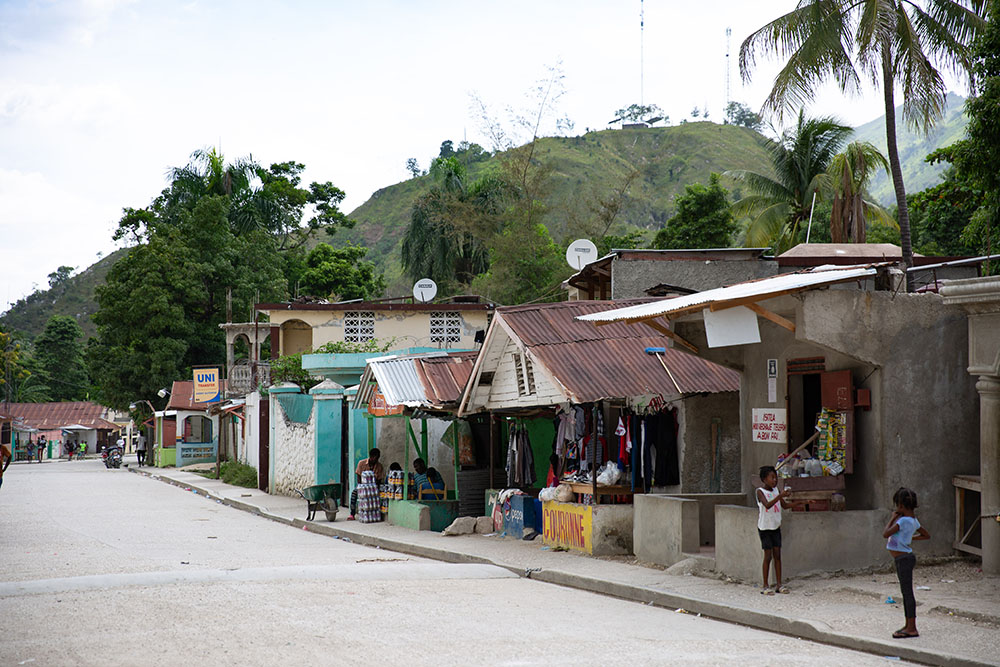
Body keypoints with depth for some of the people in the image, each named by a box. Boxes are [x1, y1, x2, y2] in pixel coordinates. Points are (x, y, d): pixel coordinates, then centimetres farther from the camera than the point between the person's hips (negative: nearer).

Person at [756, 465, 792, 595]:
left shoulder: (776, 490, 7)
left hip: (776, 527, 6)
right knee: (768, 556, -5)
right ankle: (765, 587, 1)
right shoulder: (760, 491, -10)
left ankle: (778, 585, 9)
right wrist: (780, 496, -36)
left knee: (777, 555, 5)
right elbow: (767, 505, -27)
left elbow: (784, 506, 6)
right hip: (764, 528, -6)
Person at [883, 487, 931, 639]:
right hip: (902, 559, 10)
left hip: (904, 559, -10)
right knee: (905, 592, 15)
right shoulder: (913, 520, 9)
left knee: (907, 592, -7)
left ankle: (912, 629, -4)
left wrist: (892, 518, -9)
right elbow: (926, 535, 22)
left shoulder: (904, 521, -20)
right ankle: (909, 625, 23)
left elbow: (885, 534, -20)